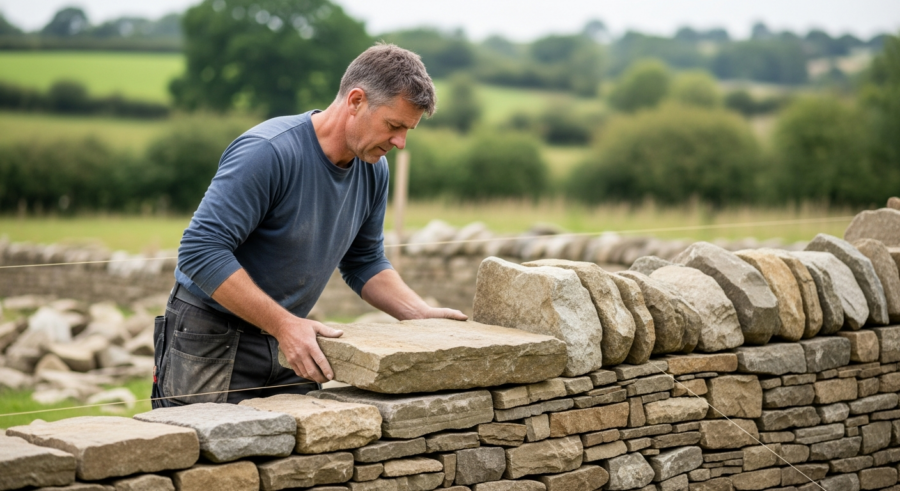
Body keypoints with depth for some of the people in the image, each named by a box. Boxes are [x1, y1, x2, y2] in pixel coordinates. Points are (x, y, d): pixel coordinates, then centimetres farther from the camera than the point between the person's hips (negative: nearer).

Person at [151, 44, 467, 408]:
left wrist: (421, 314, -1)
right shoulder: (268, 152, -24)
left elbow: (364, 263, 15)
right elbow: (202, 250, -27)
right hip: (211, 345, -6)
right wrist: (284, 324, -30)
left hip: (289, 346, 7)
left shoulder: (373, 169, 1)